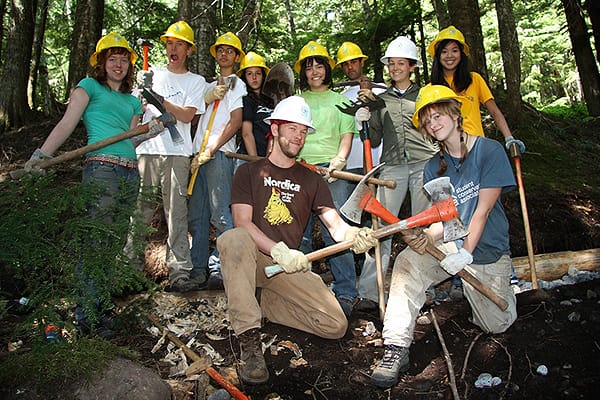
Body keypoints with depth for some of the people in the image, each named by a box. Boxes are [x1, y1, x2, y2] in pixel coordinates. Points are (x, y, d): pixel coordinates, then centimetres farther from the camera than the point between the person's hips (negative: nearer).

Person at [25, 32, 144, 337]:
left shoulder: (132, 101, 26)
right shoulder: (90, 86, 9)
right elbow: (67, 124, -2)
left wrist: (154, 129, 6)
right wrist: (40, 155, -12)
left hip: (131, 173, 6)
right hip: (102, 170, -6)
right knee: (96, 241, -9)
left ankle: (99, 302, 21)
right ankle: (86, 313, 0)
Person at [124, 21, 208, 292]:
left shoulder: (196, 81, 13)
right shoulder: (150, 75, 19)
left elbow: (187, 115, -2)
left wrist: (157, 97, -13)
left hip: (177, 153, -2)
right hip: (146, 150, 2)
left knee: (177, 213, -5)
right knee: (139, 211, 1)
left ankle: (180, 271, -4)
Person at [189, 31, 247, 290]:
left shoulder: (236, 84, 6)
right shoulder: (211, 85, 27)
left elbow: (236, 122, -7)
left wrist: (210, 150, -14)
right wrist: (208, 97, -2)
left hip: (220, 153, -7)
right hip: (199, 154, 7)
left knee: (220, 214, -11)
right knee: (196, 215, 7)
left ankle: (221, 269, -7)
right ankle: (198, 267, 15)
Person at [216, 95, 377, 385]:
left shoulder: (311, 181, 13)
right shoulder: (249, 172, 5)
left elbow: (335, 224, -1)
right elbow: (242, 222, -10)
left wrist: (352, 235, -26)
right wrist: (279, 251, -26)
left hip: (290, 266, 3)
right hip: (253, 258, -3)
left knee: (336, 326, -13)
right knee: (234, 239, -38)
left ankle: (264, 304, 9)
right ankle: (249, 340, -31)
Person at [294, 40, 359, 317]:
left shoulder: (339, 100, 16)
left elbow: (346, 136, 7)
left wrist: (338, 161, -11)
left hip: (330, 170, -2)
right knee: (298, 232, 2)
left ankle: (345, 293, -7)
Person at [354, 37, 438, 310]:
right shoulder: (380, 99, 16)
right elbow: (374, 141, 13)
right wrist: (365, 122, -5)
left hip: (424, 164, 0)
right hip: (392, 167, 1)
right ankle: (369, 291, -6)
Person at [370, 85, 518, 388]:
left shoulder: (490, 151, -9)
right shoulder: (434, 167, 5)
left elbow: (482, 211, -15)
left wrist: (465, 253, -22)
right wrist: (426, 236, -24)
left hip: (487, 249, -2)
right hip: (450, 243, 3)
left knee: (496, 324, -4)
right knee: (407, 262, -27)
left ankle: (503, 284, 31)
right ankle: (396, 350, -26)